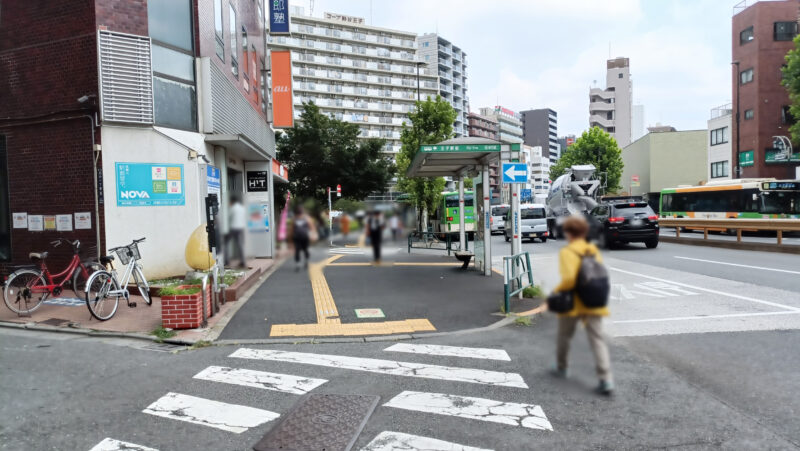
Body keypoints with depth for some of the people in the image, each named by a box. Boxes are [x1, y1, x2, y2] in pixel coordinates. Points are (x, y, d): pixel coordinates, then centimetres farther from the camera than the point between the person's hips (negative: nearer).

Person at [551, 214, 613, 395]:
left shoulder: (567, 252, -12)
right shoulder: (593, 250, 7)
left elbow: (569, 279, -23)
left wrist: (556, 291, -7)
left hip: (572, 303, -4)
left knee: (564, 336, 17)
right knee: (597, 339, 2)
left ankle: (561, 367, 35)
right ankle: (606, 379, -8)